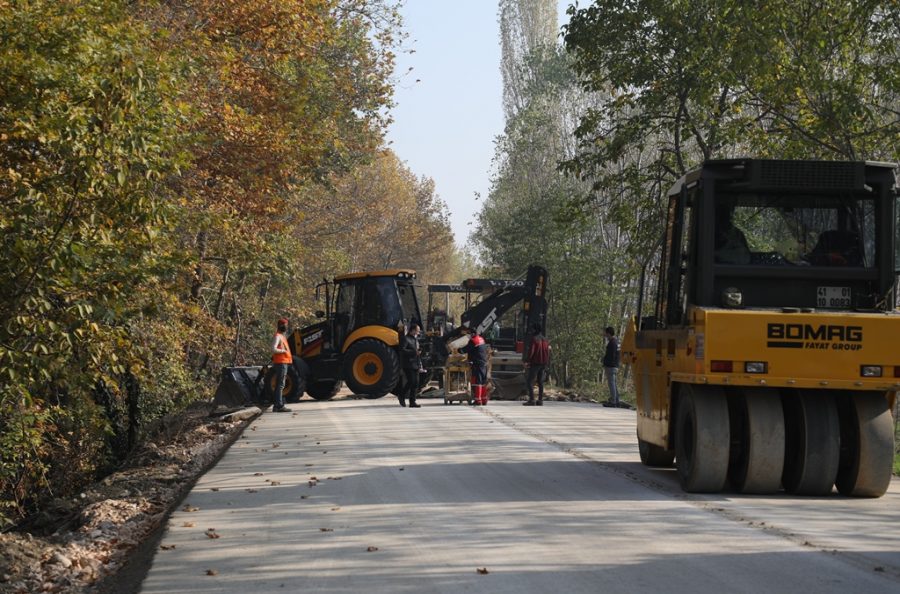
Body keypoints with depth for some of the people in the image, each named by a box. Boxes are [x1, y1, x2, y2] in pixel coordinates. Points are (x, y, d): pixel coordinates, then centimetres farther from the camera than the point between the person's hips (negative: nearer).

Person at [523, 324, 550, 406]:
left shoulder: (534, 339, -11)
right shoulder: (545, 340, 12)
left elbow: (531, 351, -15)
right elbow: (548, 352, 15)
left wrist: (527, 361, -7)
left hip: (535, 363, -7)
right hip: (543, 364, 7)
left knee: (530, 381, -5)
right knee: (540, 381, 11)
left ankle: (531, 400, -14)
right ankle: (540, 400, 8)